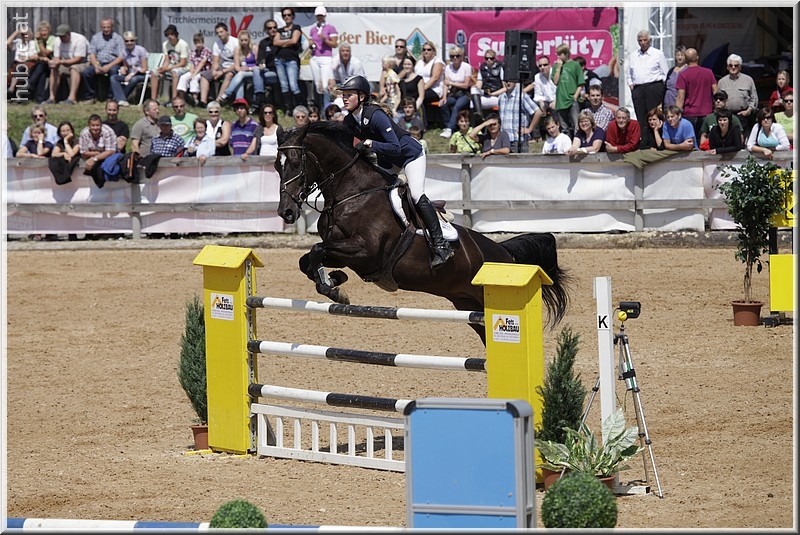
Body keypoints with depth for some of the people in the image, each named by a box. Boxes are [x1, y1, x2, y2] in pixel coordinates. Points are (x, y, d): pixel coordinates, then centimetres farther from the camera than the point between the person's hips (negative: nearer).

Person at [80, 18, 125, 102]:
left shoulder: (118, 38, 3)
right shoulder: (96, 37, 14)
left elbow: (121, 57, -6)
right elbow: (92, 54, 8)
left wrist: (109, 66, -19)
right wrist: (96, 66, -12)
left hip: (113, 63, -3)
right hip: (98, 63, 3)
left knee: (114, 70, -37)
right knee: (85, 72, -24)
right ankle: (90, 96, -12)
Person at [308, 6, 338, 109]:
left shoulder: (330, 28, 0)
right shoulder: (313, 29, 14)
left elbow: (335, 44, -2)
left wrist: (325, 40, -17)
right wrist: (311, 45, 0)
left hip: (326, 59, -5)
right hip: (314, 59, 5)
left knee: (326, 85, -14)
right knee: (317, 85, 2)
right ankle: (319, 108, 5)